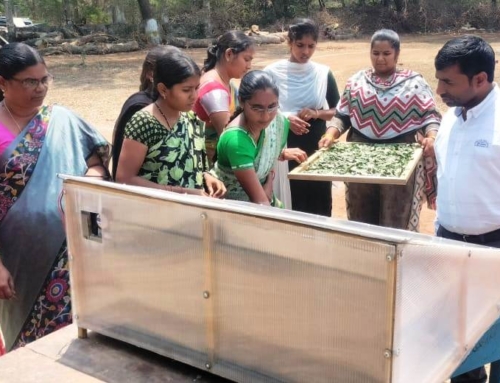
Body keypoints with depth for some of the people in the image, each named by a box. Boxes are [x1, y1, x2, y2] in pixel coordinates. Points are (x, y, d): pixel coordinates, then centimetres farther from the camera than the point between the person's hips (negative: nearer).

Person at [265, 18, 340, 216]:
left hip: (316, 147, 2)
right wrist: (285, 118, -16)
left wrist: (316, 113, -11)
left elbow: (337, 111, 8)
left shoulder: (323, 73, 4)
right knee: (289, 201, 1)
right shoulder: (273, 72, -2)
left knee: (319, 204, 5)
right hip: (284, 147, -2)